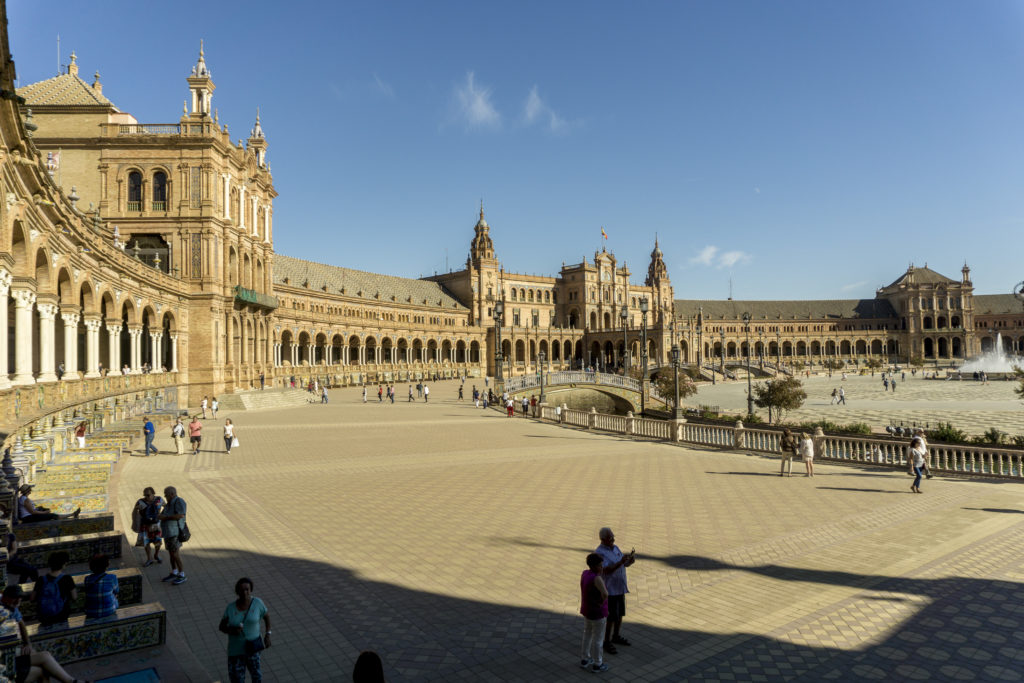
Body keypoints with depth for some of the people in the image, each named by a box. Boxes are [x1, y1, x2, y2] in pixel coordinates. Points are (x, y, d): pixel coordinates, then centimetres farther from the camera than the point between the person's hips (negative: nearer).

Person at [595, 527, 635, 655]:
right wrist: (620, 562, -40)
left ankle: (616, 637, 36)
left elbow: (626, 564, 5)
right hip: (608, 590, -8)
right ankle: (607, 643, 13)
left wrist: (632, 558, -17)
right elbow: (607, 570, -30)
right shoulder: (599, 553, -22)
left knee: (620, 614, 18)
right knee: (611, 618, -3)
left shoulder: (615, 548, 4)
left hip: (619, 588, 8)